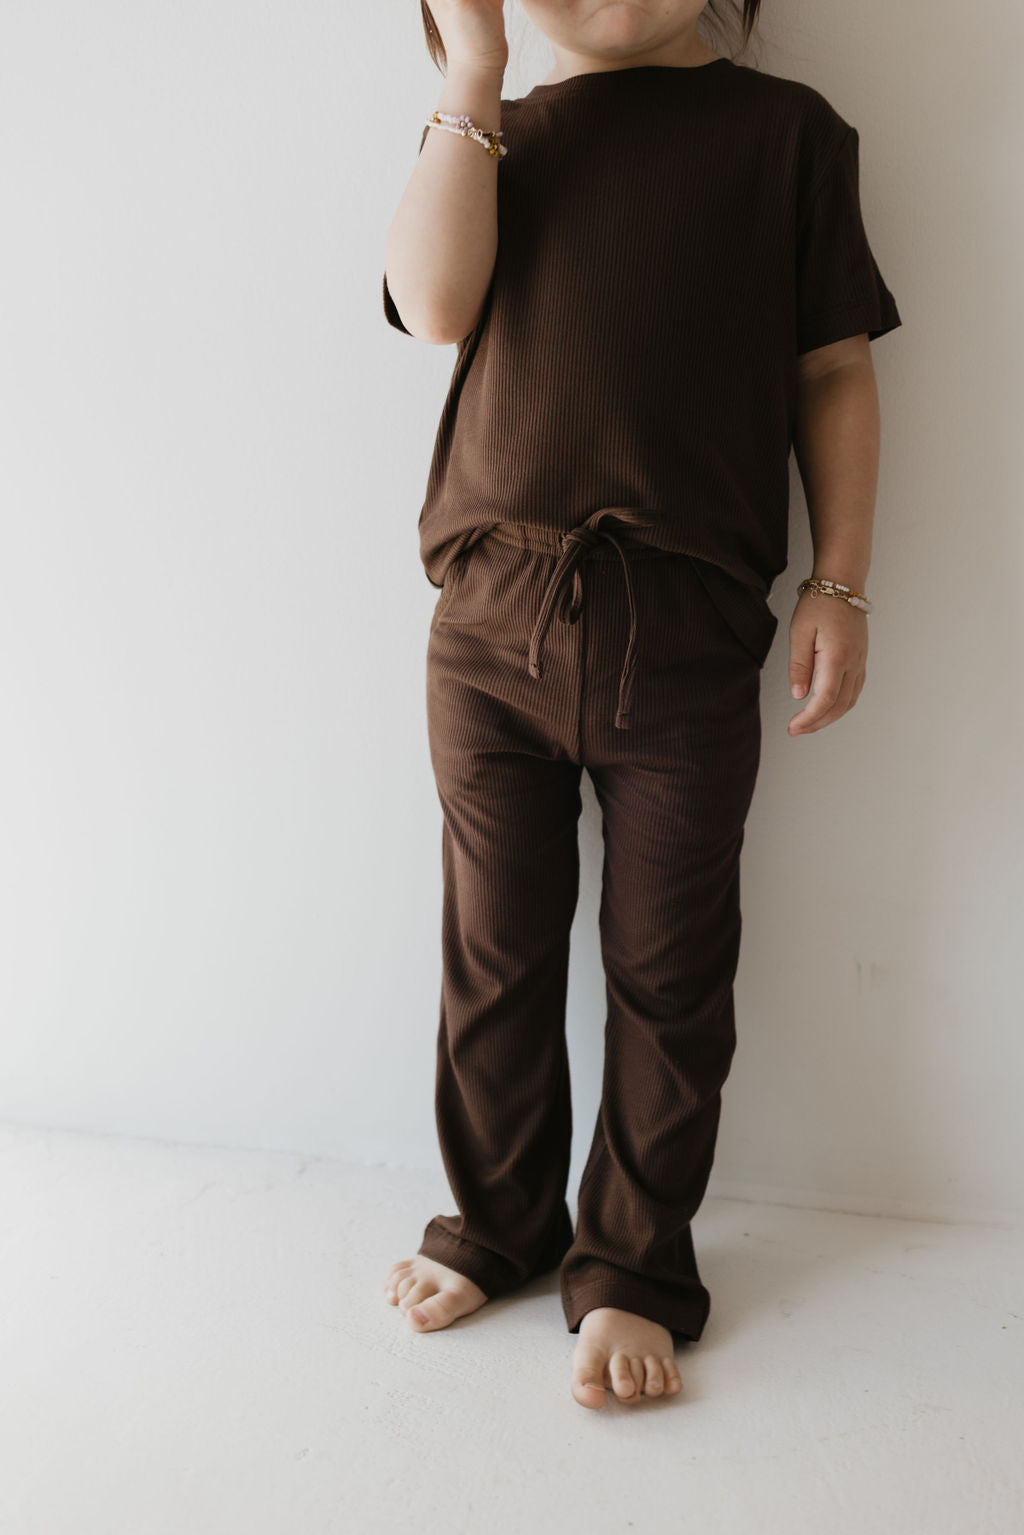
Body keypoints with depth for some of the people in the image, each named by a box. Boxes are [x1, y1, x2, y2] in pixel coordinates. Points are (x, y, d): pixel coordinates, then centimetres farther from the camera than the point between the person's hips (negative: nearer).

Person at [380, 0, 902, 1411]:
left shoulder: (783, 129, 10)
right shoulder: (496, 132, 16)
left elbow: (836, 373, 7)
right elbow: (435, 305, -2)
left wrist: (842, 583, -2)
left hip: (685, 632, -1)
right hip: (489, 618, 2)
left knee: (669, 972, 5)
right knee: (493, 951, 10)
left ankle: (634, 1270, 23)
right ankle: (500, 1227, 31)